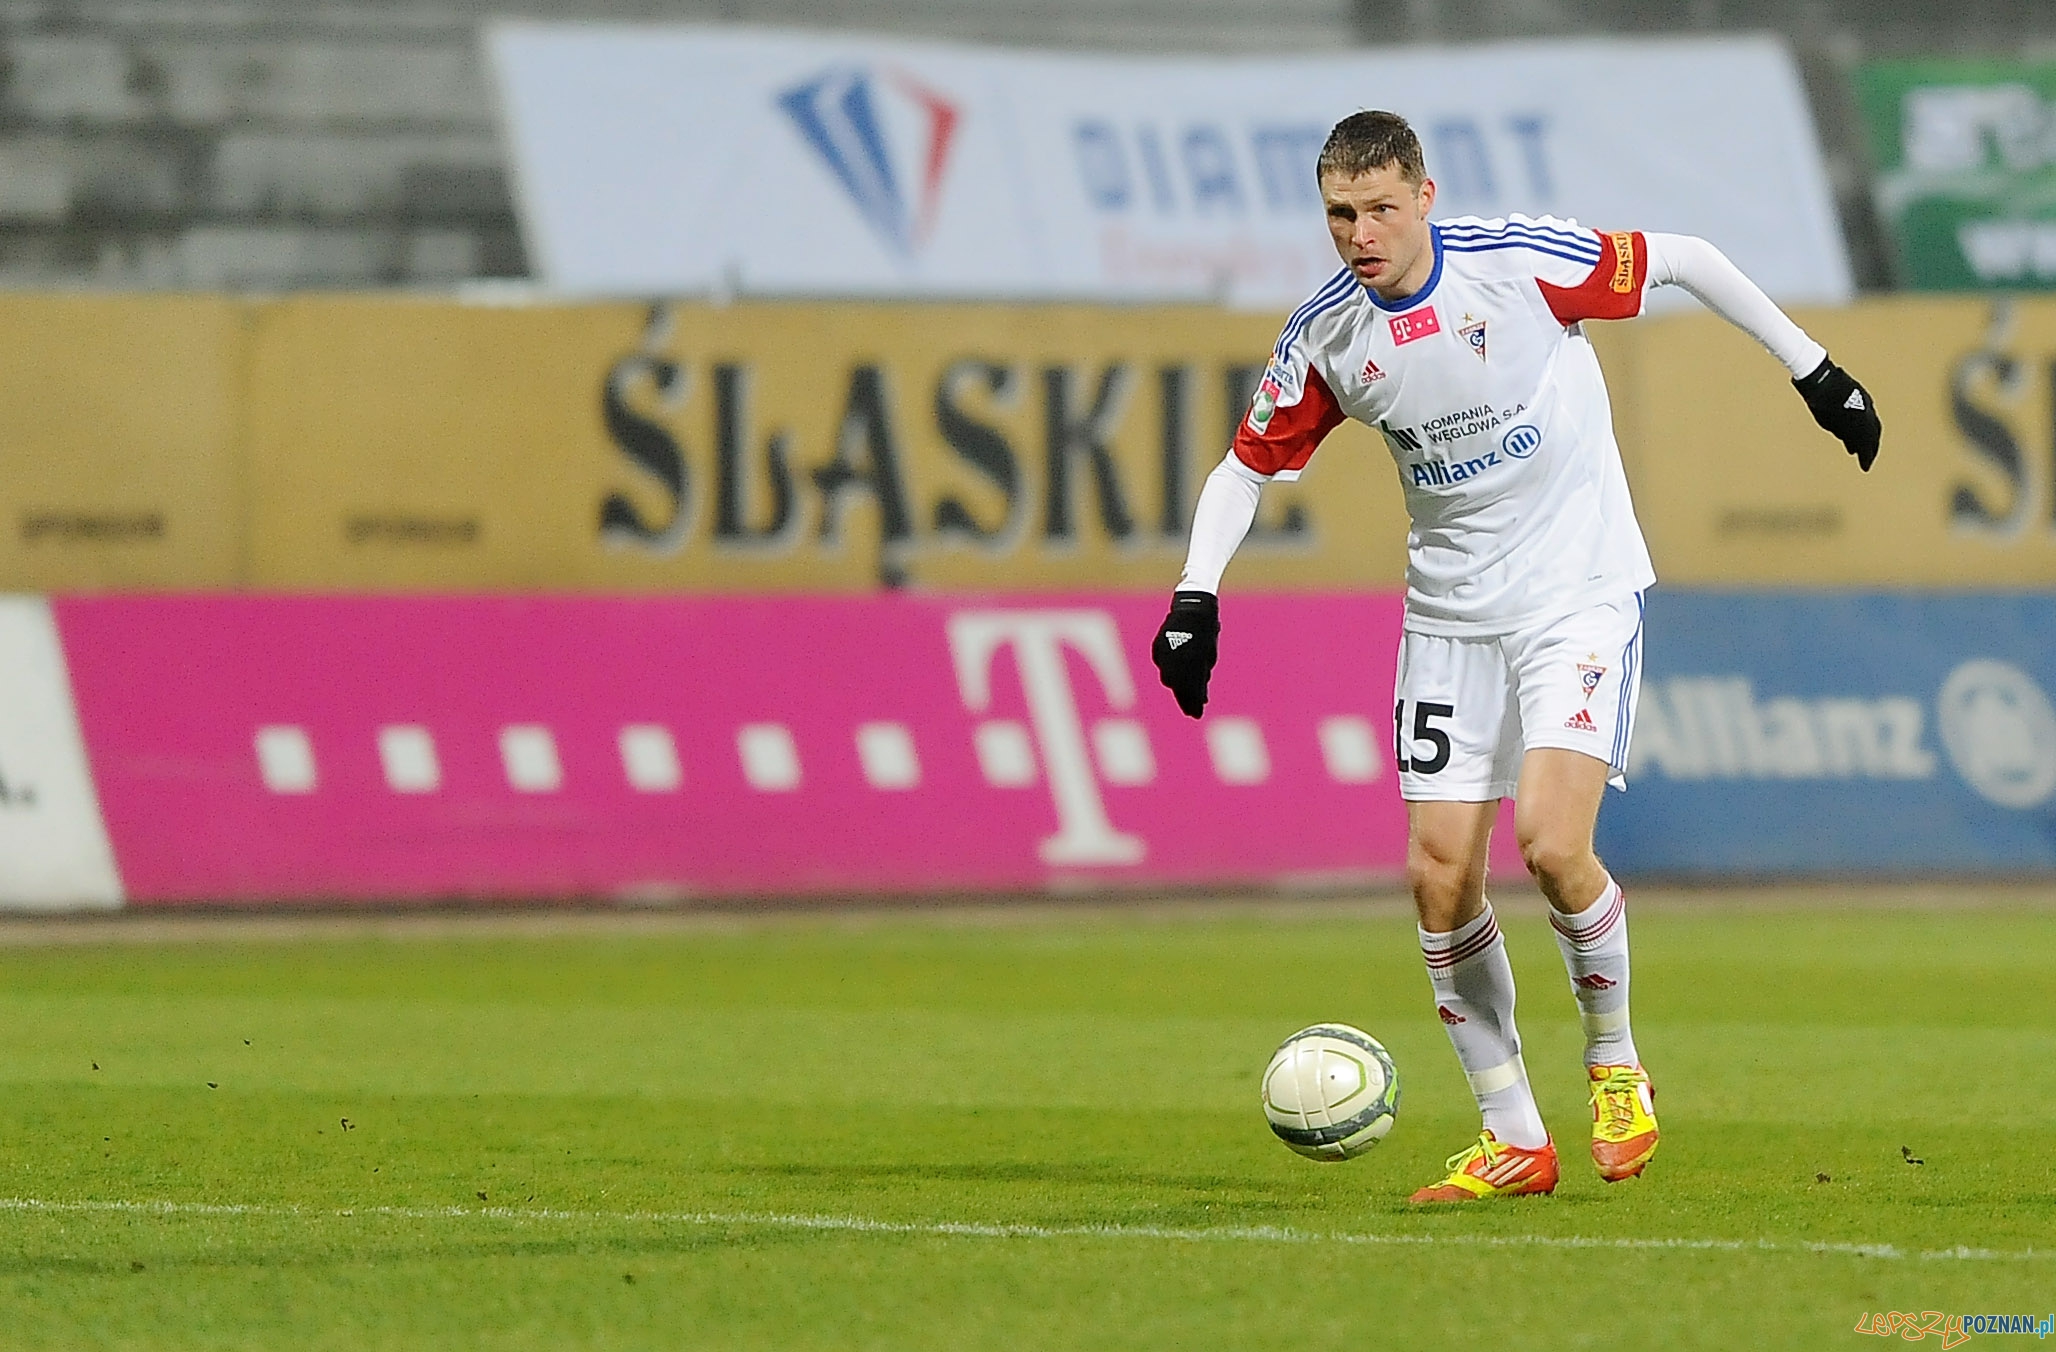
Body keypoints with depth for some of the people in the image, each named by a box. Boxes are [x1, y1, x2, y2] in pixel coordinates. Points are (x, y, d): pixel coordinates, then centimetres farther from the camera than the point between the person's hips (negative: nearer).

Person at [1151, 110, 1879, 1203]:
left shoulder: (1520, 262, -16)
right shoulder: (1325, 336, -5)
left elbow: (1685, 261, -5)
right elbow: (1251, 463, 9)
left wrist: (1814, 372, -1)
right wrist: (1196, 593, -4)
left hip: (1581, 589, -4)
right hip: (1450, 609, 4)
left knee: (1550, 839, -22)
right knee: (1439, 874, -3)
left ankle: (1615, 1062, 5)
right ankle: (1513, 1138, 9)